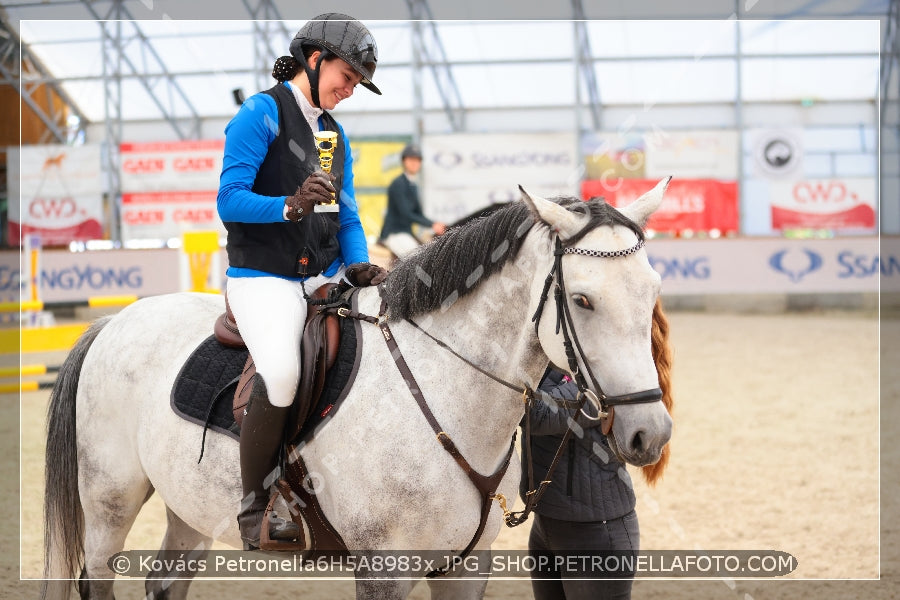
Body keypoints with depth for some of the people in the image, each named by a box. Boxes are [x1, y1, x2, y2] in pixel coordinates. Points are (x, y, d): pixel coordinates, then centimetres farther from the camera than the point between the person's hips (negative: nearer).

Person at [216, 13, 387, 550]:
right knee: (281, 374, -30)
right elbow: (230, 200, -13)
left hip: (325, 276, 7)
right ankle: (255, 511, -15)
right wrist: (290, 206, -30)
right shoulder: (262, 113, -6)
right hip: (265, 278, -7)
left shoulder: (336, 133, 17)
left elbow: (347, 215, 16)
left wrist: (358, 266, -4)